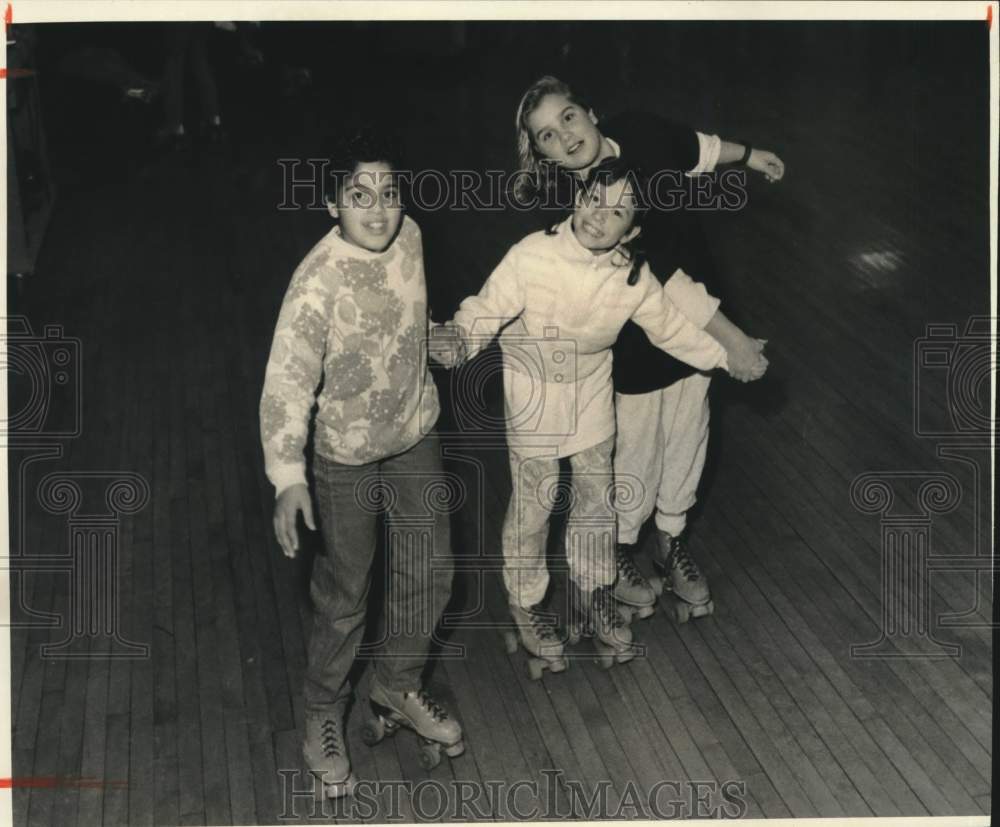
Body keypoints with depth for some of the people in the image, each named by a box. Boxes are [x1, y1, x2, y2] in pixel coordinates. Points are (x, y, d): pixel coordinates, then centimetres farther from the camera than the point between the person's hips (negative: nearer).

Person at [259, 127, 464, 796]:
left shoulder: (410, 238, -10)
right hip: (347, 453, -5)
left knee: (431, 570, 14)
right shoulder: (318, 282, -28)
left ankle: (399, 687, 38)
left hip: (416, 434, 6)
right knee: (346, 592, 6)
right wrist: (288, 475, -39)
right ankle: (324, 715, 29)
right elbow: (287, 382, -30)